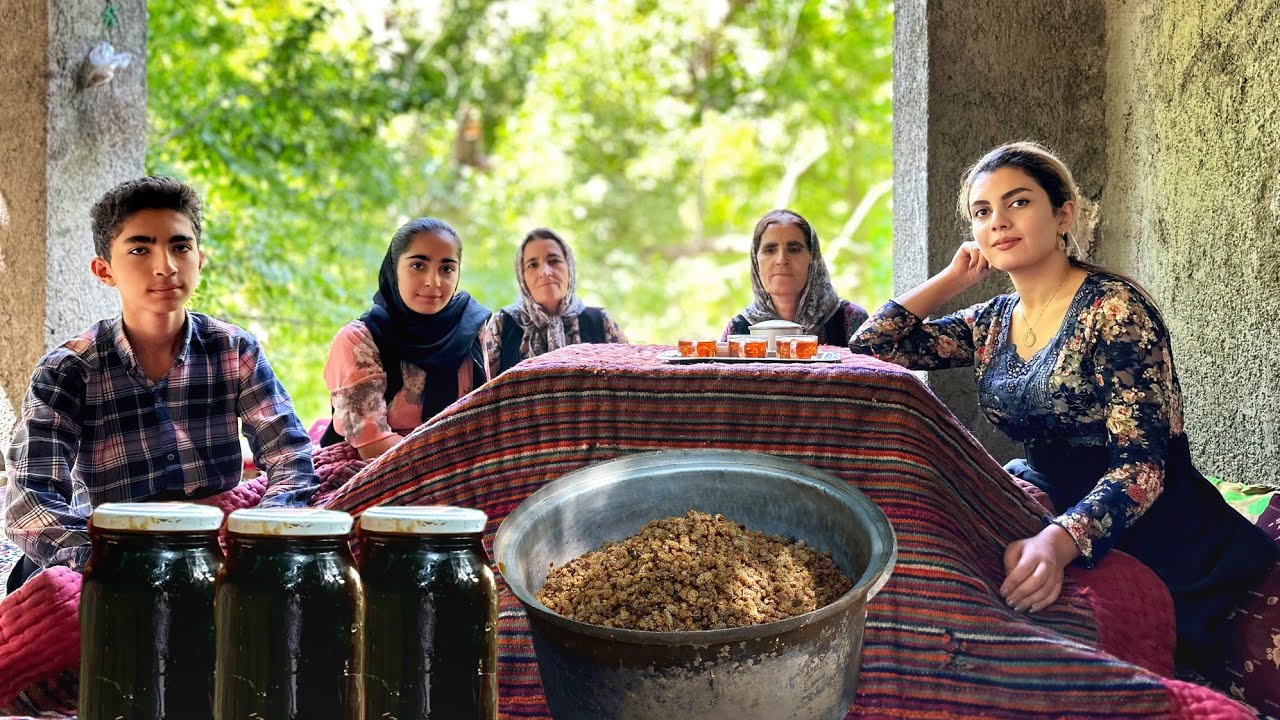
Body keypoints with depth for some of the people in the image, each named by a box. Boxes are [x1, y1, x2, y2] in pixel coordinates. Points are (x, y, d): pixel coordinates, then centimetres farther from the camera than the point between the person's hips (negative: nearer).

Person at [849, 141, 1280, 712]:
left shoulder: (1112, 308, -13)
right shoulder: (991, 324, 9)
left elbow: (1142, 465, -21)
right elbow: (869, 346, 10)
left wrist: (1058, 542, -39)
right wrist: (952, 278, 6)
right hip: (1059, 520, 6)